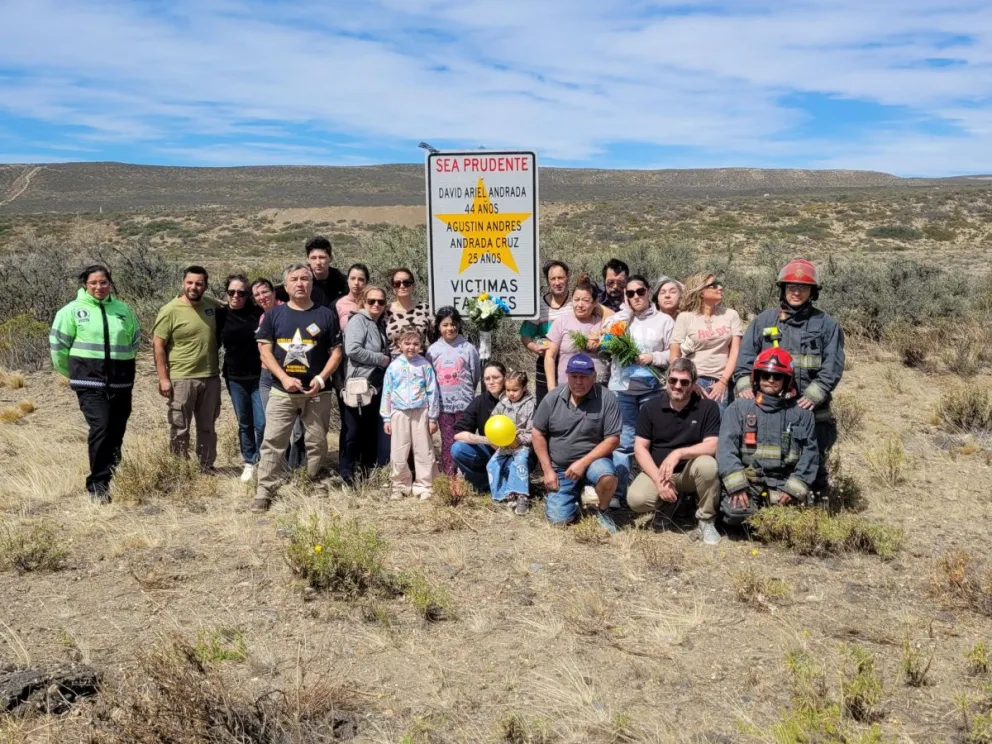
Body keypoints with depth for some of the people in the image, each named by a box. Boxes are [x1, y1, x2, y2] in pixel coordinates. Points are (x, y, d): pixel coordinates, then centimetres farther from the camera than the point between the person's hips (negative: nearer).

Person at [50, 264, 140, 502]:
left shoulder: (123, 309, 7)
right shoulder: (72, 310, -3)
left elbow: (135, 340, 19)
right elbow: (58, 344, 3)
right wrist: (72, 372, 11)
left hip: (121, 382, 4)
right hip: (89, 381, -4)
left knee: (116, 432, 10)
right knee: (100, 428, -17)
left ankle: (110, 477, 25)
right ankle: (97, 484, -10)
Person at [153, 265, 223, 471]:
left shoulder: (213, 305, 3)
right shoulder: (170, 311, -10)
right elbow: (158, 346, -9)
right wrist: (163, 378, -14)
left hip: (211, 377, 5)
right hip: (181, 379, -5)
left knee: (208, 427, 14)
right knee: (180, 429, 4)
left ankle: (207, 467, 26)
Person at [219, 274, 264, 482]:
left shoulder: (258, 313, -6)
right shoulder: (221, 315, 2)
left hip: (259, 376, -3)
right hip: (235, 378, 3)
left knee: (262, 423, -8)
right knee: (244, 423, 12)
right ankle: (249, 463, 24)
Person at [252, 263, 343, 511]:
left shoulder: (326, 315, 4)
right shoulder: (273, 315, 6)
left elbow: (336, 351, 4)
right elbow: (265, 351, 1)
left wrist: (321, 378, -11)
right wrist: (284, 378, -12)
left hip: (317, 393, 0)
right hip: (281, 392, 0)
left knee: (317, 443, 6)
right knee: (272, 442, -3)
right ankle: (264, 493, 0)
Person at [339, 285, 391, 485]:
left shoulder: (379, 325, 19)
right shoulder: (358, 320, -6)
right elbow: (352, 349, -20)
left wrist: (387, 361, 6)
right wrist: (382, 359, -14)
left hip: (376, 387, 8)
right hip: (358, 387, -8)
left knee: (373, 433, 13)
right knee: (353, 433, -2)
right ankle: (347, 476, 6)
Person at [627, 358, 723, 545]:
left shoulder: (708, 407, -7)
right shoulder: (651, 408, -4)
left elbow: (712, 446, -15)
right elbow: (640, 448, -6)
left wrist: (678, 453, -29)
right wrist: (659, 480, -18)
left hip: (690, 471, -1)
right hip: (657, 471, 1)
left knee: (708, 464, -35)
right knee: (636, 499, -28)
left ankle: (706, 520, -10)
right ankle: (669, 502, 9)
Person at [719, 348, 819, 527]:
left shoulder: (801, 414, 11)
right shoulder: (739, 408, 5)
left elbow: (809, 454, 5)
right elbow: (726, 447, -5)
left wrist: (794, 489, -9)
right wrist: (736, 485, -18)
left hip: (782, 483, 2)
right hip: (748, 480, -2)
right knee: (736, 512, -28)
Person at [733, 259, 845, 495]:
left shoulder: (826, 325, 6)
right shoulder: (764, 321, 10)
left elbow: (832, 367, -2)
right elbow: (746, 357, 6)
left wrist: (813, 395, -15)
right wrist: (745, 385, -11)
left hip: (811, 411, -1)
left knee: (814, 464, 6)